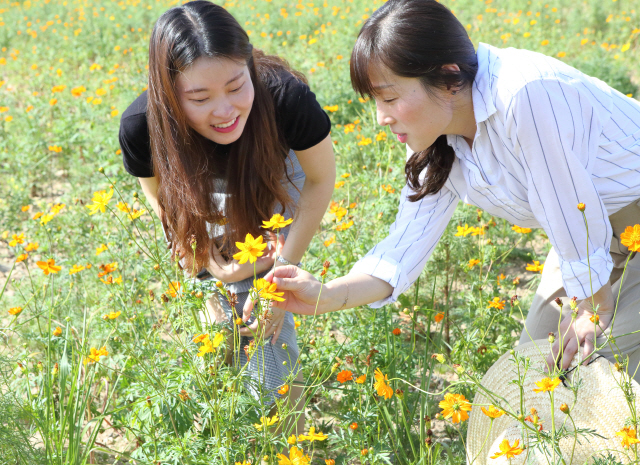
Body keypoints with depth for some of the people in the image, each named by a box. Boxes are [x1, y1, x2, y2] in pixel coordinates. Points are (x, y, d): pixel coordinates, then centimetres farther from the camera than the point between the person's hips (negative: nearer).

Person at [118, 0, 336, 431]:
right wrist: (209, 267, -18)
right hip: (203, 187, 1)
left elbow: (321, 178, -19)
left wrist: (285, 266, -19)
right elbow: (164, 201, -11)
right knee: (231, 314, 0)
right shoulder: (141, 127, -36)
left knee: (265, 314, -10)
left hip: (275, 180, -1)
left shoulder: (286, 98, -41)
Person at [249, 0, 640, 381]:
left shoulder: (527, 94, -36)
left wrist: (596, 314, -15)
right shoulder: (435, 142, -10)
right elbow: (408, 244, -11)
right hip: (593, 237, 7)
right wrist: (326, 296, -25)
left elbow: (576, 215, -28)